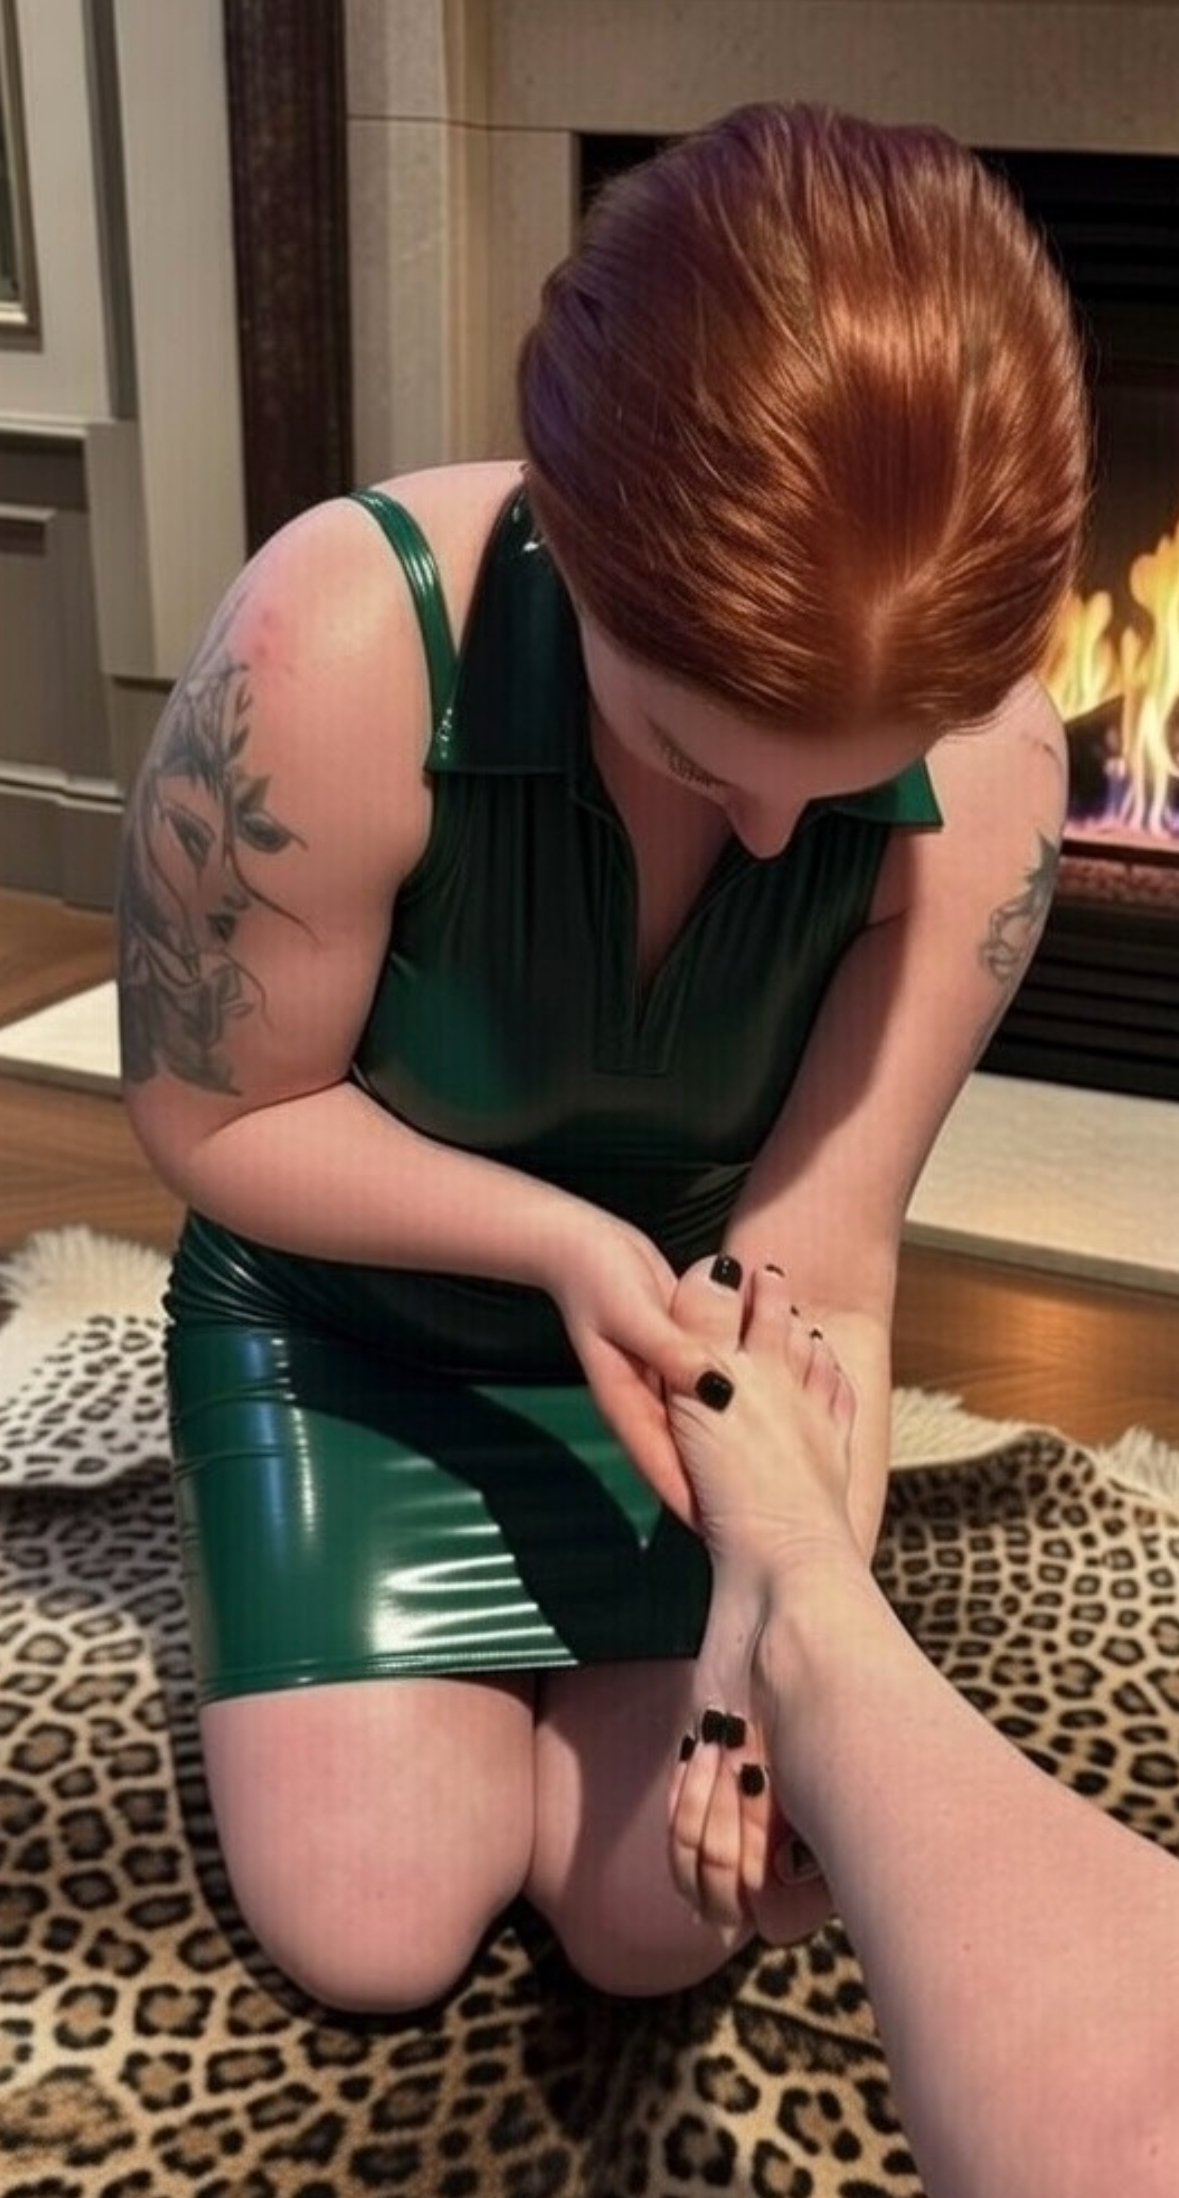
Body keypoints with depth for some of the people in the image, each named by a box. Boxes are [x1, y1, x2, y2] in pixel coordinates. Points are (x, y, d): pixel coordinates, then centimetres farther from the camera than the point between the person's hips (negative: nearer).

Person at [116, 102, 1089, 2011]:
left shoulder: (987, 767, -26)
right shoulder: (337, 652, -35)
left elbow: (821, 1267, -23)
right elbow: (213, 1118, -20)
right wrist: (560, 1240, -34)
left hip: (683, 1335, 2)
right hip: (351, 1318, -1)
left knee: (670, 1921, -3)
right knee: (373, 1928, -5)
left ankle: (564, 1663, 29)